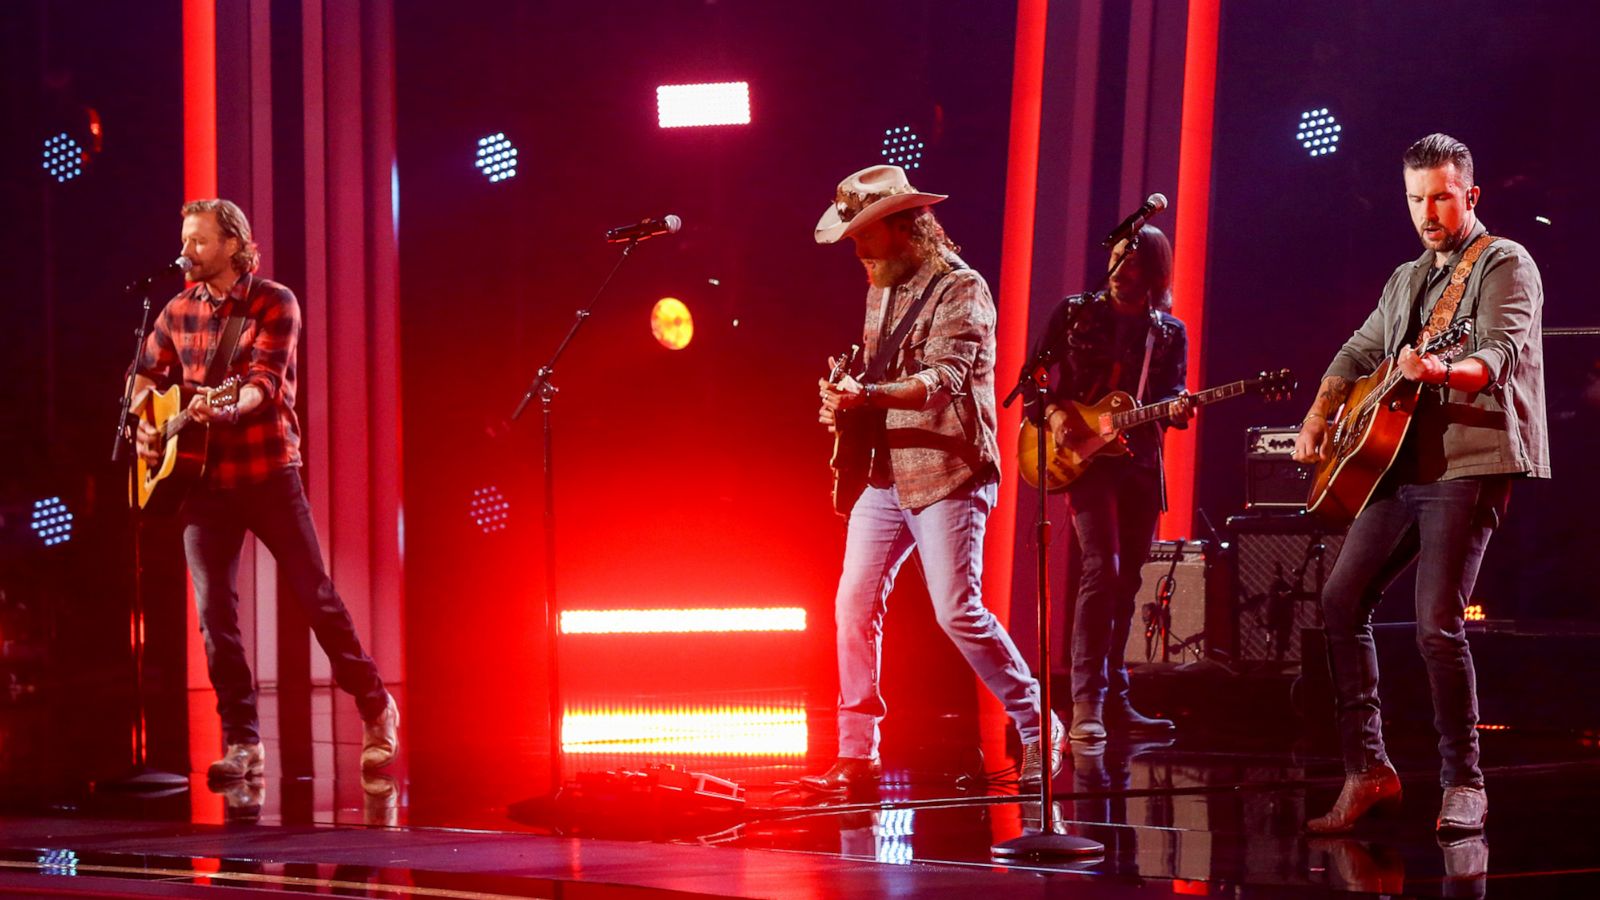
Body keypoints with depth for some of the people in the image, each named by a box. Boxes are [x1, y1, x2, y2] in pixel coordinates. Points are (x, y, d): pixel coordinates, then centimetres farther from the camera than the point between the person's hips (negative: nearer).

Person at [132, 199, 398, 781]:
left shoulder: (274, 304, -6)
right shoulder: (180, 310, 8)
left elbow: (266, 382, -19)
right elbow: (146, 374, 21)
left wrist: (229, 408, -39)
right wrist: (143, 425, 3)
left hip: (267, 470, -4)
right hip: (203, 477, 4)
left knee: (315, 595, -2)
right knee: (214, 611, -2)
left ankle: (376, 711, 14)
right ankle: (242, 745, 3)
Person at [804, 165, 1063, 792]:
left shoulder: (960, 289, -11)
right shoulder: (883, 289, 15)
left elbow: (944, 380, -23)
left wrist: (867, 396, -35)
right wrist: (843, 404, 7)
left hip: (945, 475, -8)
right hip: (885, 475, 8)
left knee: (957, 611, -12)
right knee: (854, 605, 1)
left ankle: (1040, 732, 3)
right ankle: (857, 754, 6)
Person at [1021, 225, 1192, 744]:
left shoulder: (1170, 334, 10)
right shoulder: (1075, 313, 4)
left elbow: (1172, 393, 4)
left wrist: (1176, 411, -18)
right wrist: (1053, 414, -12)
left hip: (1140, 462, 4)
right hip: (1084, 455, -4)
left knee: (1127, 582, 8)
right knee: (1102, 568, -19)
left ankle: (1114, 701, 16)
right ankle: (1087, 705, -21)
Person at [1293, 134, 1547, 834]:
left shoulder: (1505, 265, -4)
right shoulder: (1406, 280, 21)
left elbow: (1500, 353, -20)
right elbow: (1358, 351, 28)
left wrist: (1440, 371, -40)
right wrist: (1319, 416, 10)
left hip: (1469, 464, -8)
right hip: (1399, 465, 8)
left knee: (1437, 623, -16)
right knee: (1342, 598, 1)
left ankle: (1463, 783, -5)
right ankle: (1367, 770, 7)